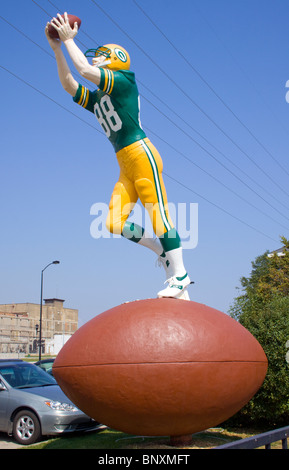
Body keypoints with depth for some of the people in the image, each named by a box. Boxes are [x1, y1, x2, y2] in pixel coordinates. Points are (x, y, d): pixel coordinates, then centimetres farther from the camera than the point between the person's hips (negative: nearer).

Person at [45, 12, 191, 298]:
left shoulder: (125, 81, 2)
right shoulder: (96, 100, 23)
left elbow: (84, 70, -9)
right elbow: (69, 85, 19)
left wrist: (69, 40, 2)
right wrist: (57, 49, 14)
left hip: (141, 153, -8)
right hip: (125, 166, 8)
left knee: (158, 214, -12)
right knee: (114, 224, -1)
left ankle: (180, 273, -7)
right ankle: (164, 251, 13)